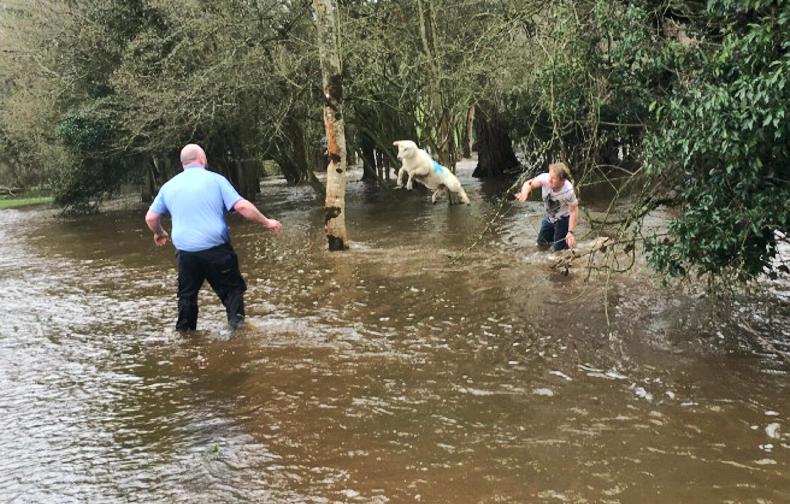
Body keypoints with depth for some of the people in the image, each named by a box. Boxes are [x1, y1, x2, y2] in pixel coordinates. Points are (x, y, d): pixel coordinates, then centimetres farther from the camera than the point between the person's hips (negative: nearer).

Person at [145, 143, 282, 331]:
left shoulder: (168, 186, 10)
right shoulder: (215, 179, -2)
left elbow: (150, 218, 15)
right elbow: (242, 206, -9)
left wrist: (159, 233, 35)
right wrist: (266, 222, 2)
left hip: (185, 251, 3)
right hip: (216, 248, -3)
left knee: (187, 295, 16)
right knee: (232, 287, 9)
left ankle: (184, 332, 20)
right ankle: (237, 320, -5)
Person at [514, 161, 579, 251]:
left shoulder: (568, 191, -37)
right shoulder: (545, 178, -31)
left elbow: (574, 211, -26)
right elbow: (529, 184, -22)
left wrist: (571, 232, -29)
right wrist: (524, 192, -47)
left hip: (563, 219, -5)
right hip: (549, 217, 5)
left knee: (558, 249, 0)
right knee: (541, 242, 19)